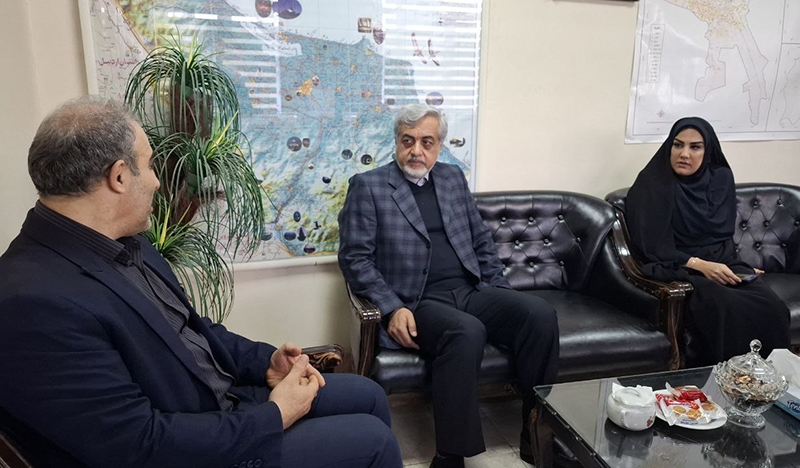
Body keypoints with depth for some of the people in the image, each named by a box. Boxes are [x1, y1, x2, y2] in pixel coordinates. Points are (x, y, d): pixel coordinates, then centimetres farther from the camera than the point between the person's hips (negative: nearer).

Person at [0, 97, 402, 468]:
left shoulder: (121, 243, 0)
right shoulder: (35, 303, -29)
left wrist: (265, 362, -1)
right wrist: (274, 417, -19)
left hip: (225, 396, 8)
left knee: (366, 395, 12)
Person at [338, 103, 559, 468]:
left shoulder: (453, 178, 17)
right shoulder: (368, 186, 1)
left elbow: (482, 241, 21)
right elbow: (354, 258, -5)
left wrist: (502, 295, 10)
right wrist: (392, 308, -17)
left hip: (471, 291, 5)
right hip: (417, 303, -5)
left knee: (540, 314, -18)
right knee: (467, 332, -34)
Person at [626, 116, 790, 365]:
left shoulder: (721, 178, 9)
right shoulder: (652, 185, -7)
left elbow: (724, 233, 17)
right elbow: (654, 247, -11)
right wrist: (699, 265, -21)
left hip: (721, 263, 5)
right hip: (675, 270, -5)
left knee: (771, 308, -24)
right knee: (724, 308, -34)